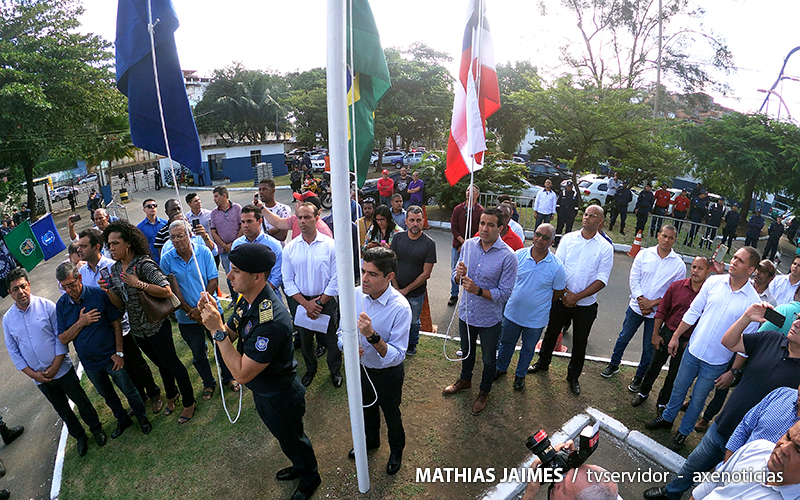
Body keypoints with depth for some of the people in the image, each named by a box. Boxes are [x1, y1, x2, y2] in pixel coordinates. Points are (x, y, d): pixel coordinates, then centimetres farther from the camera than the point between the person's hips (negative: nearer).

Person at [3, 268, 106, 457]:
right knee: (62, 409, 18)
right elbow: (13, 351, 3)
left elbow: (61, 337, -11)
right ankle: (80, 436, 37)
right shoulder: (8, 319, -3)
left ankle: (96, 429, 32)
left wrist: (54, 367, -15)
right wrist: (33, 374, -7)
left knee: (81, 401, 11)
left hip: (62, 369, -3)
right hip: (39, 377, 3)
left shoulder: (46, 306, -12)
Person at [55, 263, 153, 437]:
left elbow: (116, 324, -10)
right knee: (108, 396, 22)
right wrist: (81, 323, -23)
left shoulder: (98, 294, -16)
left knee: (129, 390, 10)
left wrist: (119, 353, -12)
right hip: (90, 363, 4)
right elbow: (63, 339, -6)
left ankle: (142, 418, 34)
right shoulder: (61, 305, -7)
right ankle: (123, 420, 44)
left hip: (111, 357, -3)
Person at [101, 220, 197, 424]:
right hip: (137, 329, 7)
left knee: (172, 363, 6)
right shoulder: (114, 269, 4)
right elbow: (120, 304, 3)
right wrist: (108, 291, -15)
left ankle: (189, 402, 23)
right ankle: (171, 396, 45)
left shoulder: (144, 264, -20)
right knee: (161, 364, 25)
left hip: (156, 327, -7)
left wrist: (138, 283, -32)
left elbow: (167, 292, -28)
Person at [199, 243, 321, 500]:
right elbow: (229, 334, 0)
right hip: (263, 392, 8)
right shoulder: (247, 299, -11)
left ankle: (310, 478, 49)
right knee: (286, 438, 31)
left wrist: (217, 329, -34)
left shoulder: (271, 321, -40)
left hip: (279, 399, -8)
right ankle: (300, 466, 59)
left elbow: (242, 373, -34)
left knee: (292, 439, 20)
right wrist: (212, 315, -20)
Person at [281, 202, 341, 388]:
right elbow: (288, 281, 0)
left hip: (327, 301, -2)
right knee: (305, 339, 17)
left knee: (332, 338, 9)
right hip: (300, 301, 3)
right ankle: (310, 369, 42)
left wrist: (319, 303, -10)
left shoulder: (330, 245, -10)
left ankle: (335, 371, 35)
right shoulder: (290, 248, -2)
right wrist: (306, 304, -9)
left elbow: (336, 279, -10)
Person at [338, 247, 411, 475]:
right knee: (367, 408, 30)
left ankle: (396, 450, 54)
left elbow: (397, 356, -30)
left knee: (391, 414, 23)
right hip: (361, 368, 5)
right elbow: (342, 330, -5)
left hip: (388, 373, -4)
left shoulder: (400, 308, -32)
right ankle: (371, 440, 62)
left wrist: (372, 336, -43)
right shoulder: (355, 295, -17)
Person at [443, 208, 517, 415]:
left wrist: (478, 290, -33)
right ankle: (465, 380, 55)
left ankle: (484, 392, 45)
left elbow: (504, 293, -21)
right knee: (466, 351, 28)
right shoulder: (468, 245, -8)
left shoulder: (508, 256, -21)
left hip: (489, 318, -4)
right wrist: (459, 275, -23)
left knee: (489, 359, 19)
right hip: (466, 312, 4)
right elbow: (456, 277, 0)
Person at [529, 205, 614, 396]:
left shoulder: (606, 247, -6)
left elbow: (602, 280, -9)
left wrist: (577, 296, -16)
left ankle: (573, 377, 32)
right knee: (551, 333, 17)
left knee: (580, 343, 11)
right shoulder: (568, 238, -1)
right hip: (561, 299, 2)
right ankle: (543, 362, 41)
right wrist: (563, 292, -12)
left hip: (586, 304, -1)